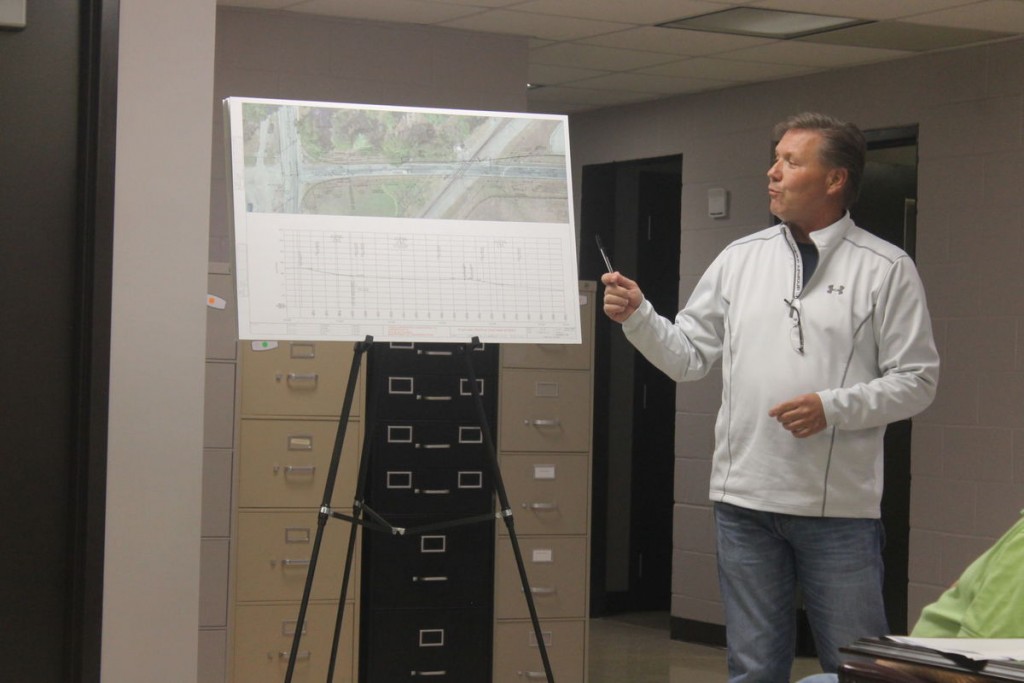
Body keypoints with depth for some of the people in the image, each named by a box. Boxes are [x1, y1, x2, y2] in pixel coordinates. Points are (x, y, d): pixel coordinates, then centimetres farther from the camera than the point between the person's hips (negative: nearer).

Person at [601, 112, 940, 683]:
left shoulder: (887, 269, -2)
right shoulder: (740, 259, 9)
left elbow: (917, 380, -4)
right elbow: (688, 357, 10)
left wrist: (833, 407, -16)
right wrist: (638, 317, -6)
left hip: (839, 506, -3)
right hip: (745, 499, 4)